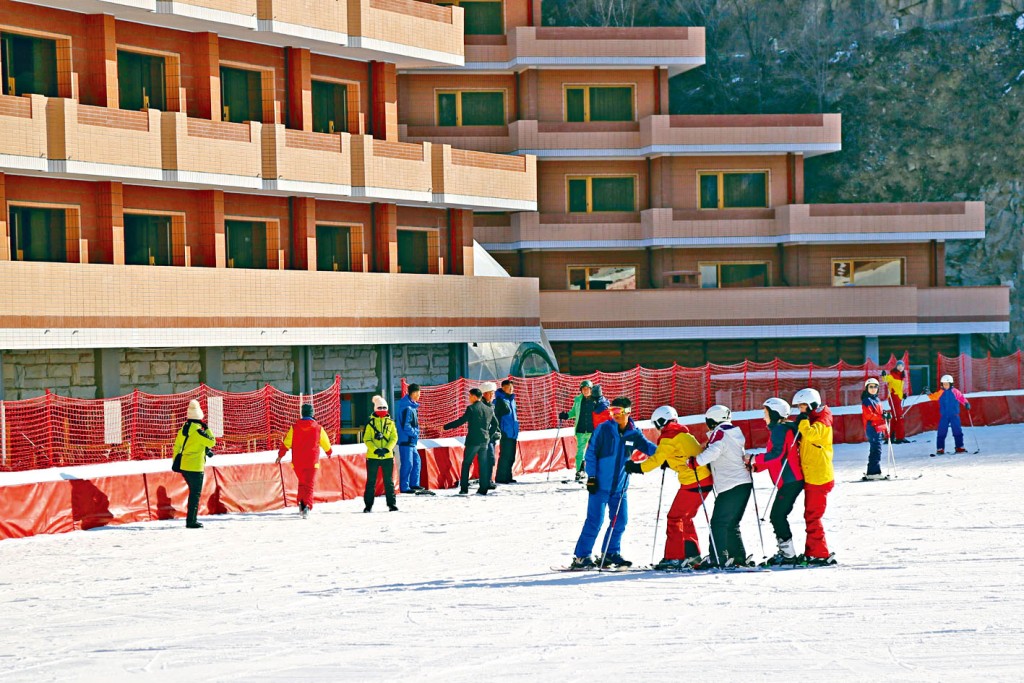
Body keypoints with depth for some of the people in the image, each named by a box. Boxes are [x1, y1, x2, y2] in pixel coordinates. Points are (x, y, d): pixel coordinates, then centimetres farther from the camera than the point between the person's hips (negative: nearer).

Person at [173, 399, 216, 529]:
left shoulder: (184, 429, 7)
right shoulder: (197, 430, -17)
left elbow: (177, 446, 14)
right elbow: (211, 442, -9)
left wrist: (175, 462, 23)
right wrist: (207, 429, 0)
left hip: (183, 465, 8)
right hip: (195, 467, -8)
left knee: (193, 492, 19)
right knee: (195, 494, -1)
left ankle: (191, 519, 23)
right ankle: (191, 521, -2)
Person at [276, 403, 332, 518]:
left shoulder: (294, 427, -1)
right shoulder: (318, 428, 0)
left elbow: (286, 442, -2)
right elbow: (326, 443, 15)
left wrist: (280, 455, 7)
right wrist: (329, 452, 34)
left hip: (297, 462, 1)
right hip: (312, 461, -1)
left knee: (302, 482, 19)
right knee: (310, 484, -3)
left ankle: (301, 503, 4)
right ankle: (307, 505, -21)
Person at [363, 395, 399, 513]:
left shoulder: (390, 422, 6)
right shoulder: (371, 422, -1)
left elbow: (394, 438, 3)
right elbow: (366, 439, -4)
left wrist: (387, 449, -12)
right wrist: (375, 449, -17)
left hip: (388, 456, 2)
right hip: (372, 456, -2)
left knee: (389, 481, 7)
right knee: (371, 481, 3)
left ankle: (392, 503, 14)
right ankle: (368, 505, 7)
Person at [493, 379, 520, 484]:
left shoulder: (511, 399, 16)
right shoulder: (499, 400, -8)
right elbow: (496, 416, -10)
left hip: (513, 433, 8)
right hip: (505, 433, -8)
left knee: (511, 456, 11)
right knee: (505, 455, -8)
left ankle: (507, 476, 18)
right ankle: (501, 477, -3)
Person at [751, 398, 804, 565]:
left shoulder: (780, 430, -11)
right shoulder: (778, 430, 21)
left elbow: (777, 454, -23)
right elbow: (774, 458, 23)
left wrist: (756, 459, -14)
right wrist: (755, 467, 11)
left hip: (789, 481, -10)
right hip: (789, 481, 10)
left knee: (777, 515, -9)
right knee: (778, 516, 12)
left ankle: (789, 554, -8)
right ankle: (784, 552, 15)